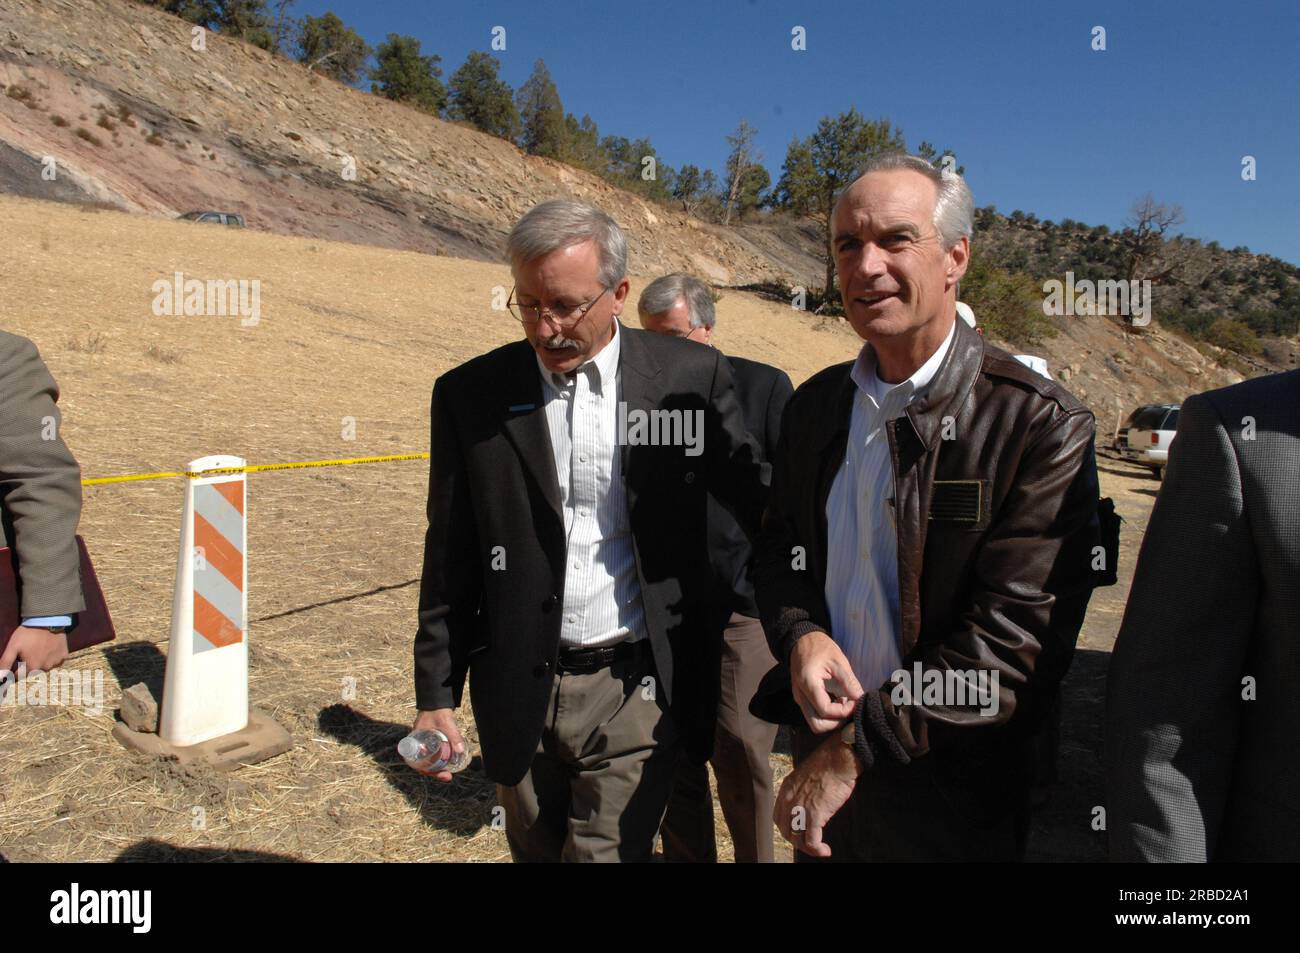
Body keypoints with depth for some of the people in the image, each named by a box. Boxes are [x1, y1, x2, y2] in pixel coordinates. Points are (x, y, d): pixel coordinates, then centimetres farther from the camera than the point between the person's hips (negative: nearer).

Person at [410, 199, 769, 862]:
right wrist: (435, 695, 3)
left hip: (637, 689, -2)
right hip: (519, 694, 3)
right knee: (535, 850, 19)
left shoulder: (690, 377, -6)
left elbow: (761, 504, 0)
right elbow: (450, 561, 2)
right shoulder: (469, 395, -2)